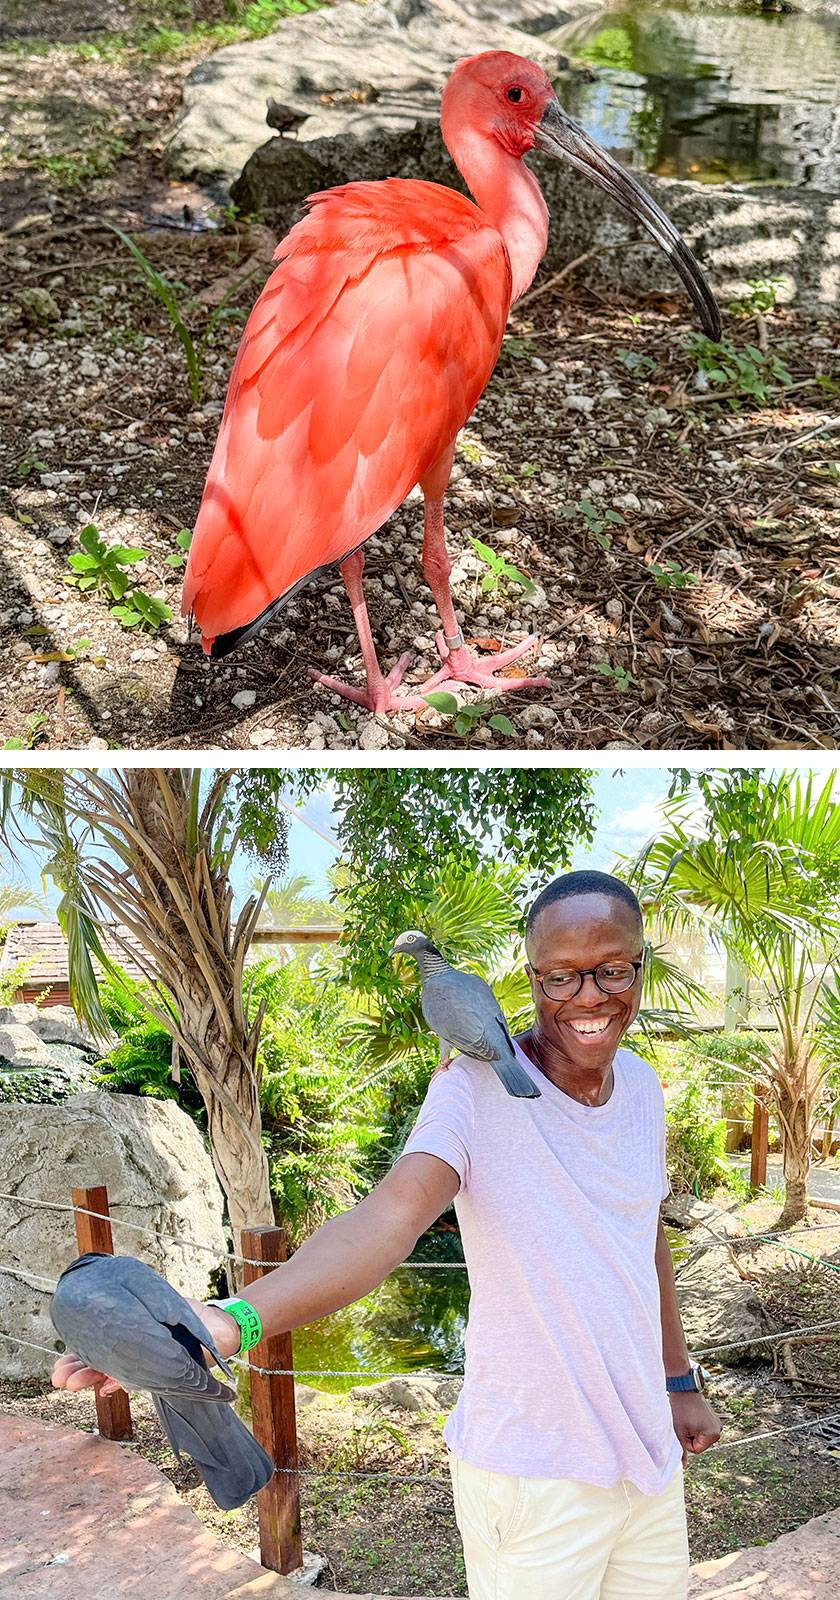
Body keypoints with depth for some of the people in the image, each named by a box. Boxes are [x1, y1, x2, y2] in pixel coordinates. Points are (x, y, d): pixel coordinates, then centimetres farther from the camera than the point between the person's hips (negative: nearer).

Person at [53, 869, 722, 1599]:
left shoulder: (642, 1084, 1)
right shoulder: (477, 1087, -20)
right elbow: (389, 1216, -36)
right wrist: (233, 1318, -52)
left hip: (648, 1453, 6)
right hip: (533, 1477, -6)